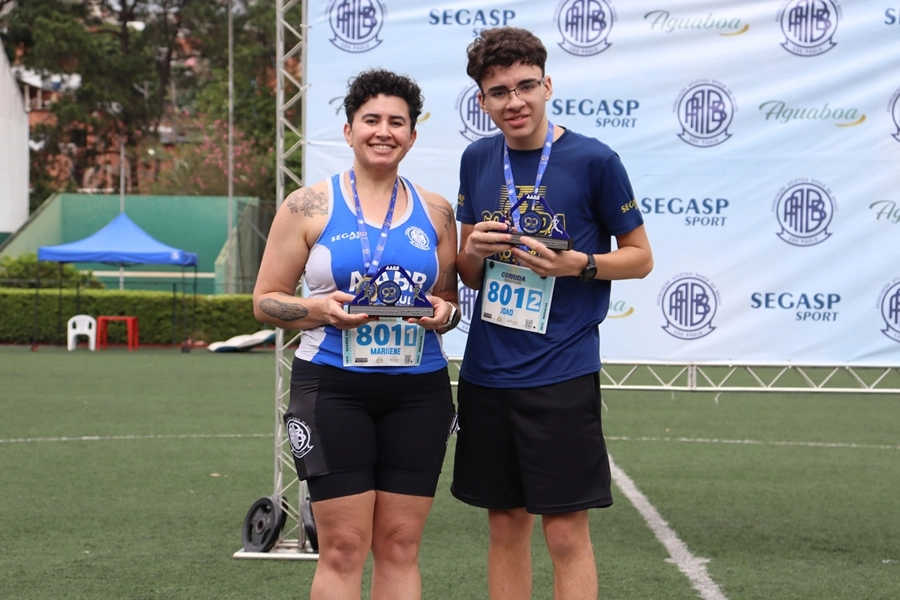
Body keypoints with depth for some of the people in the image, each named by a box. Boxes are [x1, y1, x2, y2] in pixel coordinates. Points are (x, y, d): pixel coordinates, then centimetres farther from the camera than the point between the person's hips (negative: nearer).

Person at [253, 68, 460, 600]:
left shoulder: (435, 212, 9)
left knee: (400, 547, 5)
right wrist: (321, 310, -17)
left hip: (418, 391, 3)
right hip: (334, 390, -3)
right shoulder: (309, 207, 1)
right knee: (343, 549, -5)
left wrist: (444, 313, -7)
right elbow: (267, 300, 2)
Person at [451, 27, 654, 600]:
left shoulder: (594, 160, -7)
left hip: (561, 373, -5)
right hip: (486, 370, 5)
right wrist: (474, 251, -7)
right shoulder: (477, 160, 8)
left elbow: (640, 257, 1)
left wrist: (576, 264, -16)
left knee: (566, 531, -4)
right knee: (505, 524, 11)